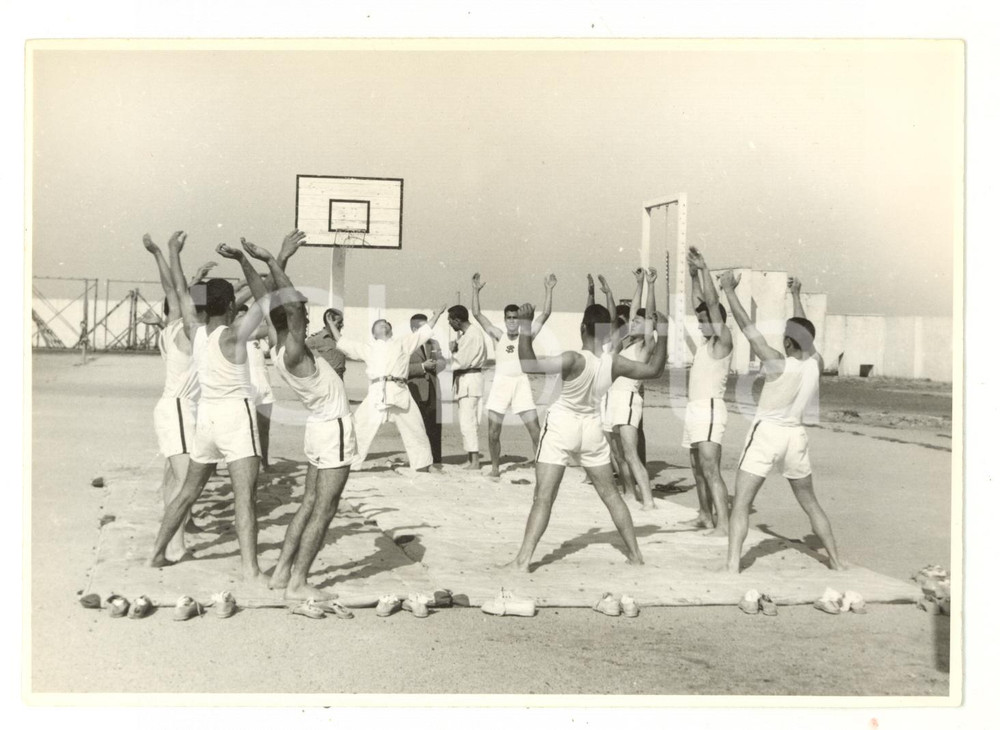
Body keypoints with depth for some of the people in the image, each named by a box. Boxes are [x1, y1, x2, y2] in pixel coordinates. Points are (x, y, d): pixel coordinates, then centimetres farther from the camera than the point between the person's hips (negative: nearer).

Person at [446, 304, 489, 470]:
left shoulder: (473, 335, -17)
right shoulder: (464, 334, 14)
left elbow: (462, 362, -19)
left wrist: (453, 352, -5)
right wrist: (455, 350, -3)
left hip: (470, 380, -10)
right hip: (463, 380, 10)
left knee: (468, 422, -10)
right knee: (465, 421, 13)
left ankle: (475, 462, -9)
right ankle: (471, 460, 19)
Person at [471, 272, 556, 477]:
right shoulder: (498, 336, 6)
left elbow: (545, 314, -1)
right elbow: (477, 314, 3)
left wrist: (549, 290, -8)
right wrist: (476, 291, -3)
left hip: (521, 383, -1)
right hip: (500, 383, 1)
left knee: (536, 431, -5)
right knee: (493, 432, 3)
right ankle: (495, 468, 19)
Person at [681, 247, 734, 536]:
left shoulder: (723, 341, -7)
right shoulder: (705, 343, 14)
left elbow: (713, 303, -15)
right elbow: (699, 305, 21)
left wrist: (704, 268, -15)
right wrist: (694, 275, 17)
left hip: (710, 409, -9)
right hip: (694, 409, 9)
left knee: (711, 469, -16)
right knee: (698, 469, 15)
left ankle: (723, 523, -20)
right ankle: (706, 516, 24)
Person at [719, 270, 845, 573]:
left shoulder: (778, 363, -18)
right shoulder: (816, 363, -4)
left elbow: (747, 326, -17)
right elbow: (804, 333, 14)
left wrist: (729, 290, -10)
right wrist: (795, 295, 27)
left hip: (766, 433, -5)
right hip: (796, 436, 5)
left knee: (741, 504, -3)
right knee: (810, 504, 20)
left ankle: (732, 568, -14)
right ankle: (837, 562, 25)